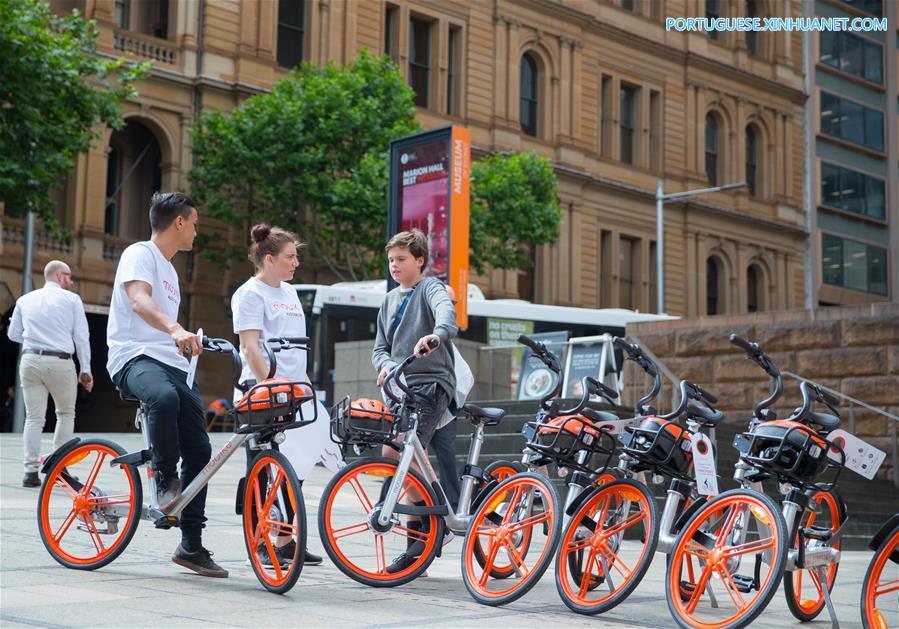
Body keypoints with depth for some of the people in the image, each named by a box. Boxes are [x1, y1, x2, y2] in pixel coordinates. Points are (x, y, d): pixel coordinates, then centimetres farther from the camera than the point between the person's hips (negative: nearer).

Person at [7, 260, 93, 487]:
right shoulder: (71, 299, 3)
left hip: (30, 360, 3)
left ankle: (31, 471, -2)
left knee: (34, 417, 6)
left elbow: (13, 334, 14)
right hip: (60, 362, -3)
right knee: (66, 414, 15)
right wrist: (85, 370, 3)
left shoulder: (25, 300, 12)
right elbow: (81, 337, -1)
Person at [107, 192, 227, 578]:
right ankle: (165, 480, -20)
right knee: (164, 397, -42)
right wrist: (175, 330, -40)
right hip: (135, 357, -8)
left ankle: (191, 546, 6)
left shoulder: (170, 270, 26)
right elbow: (139, 300, -23)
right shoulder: (140, 254, -2)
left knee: (200, 451, -2)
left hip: (172, 363, 9)